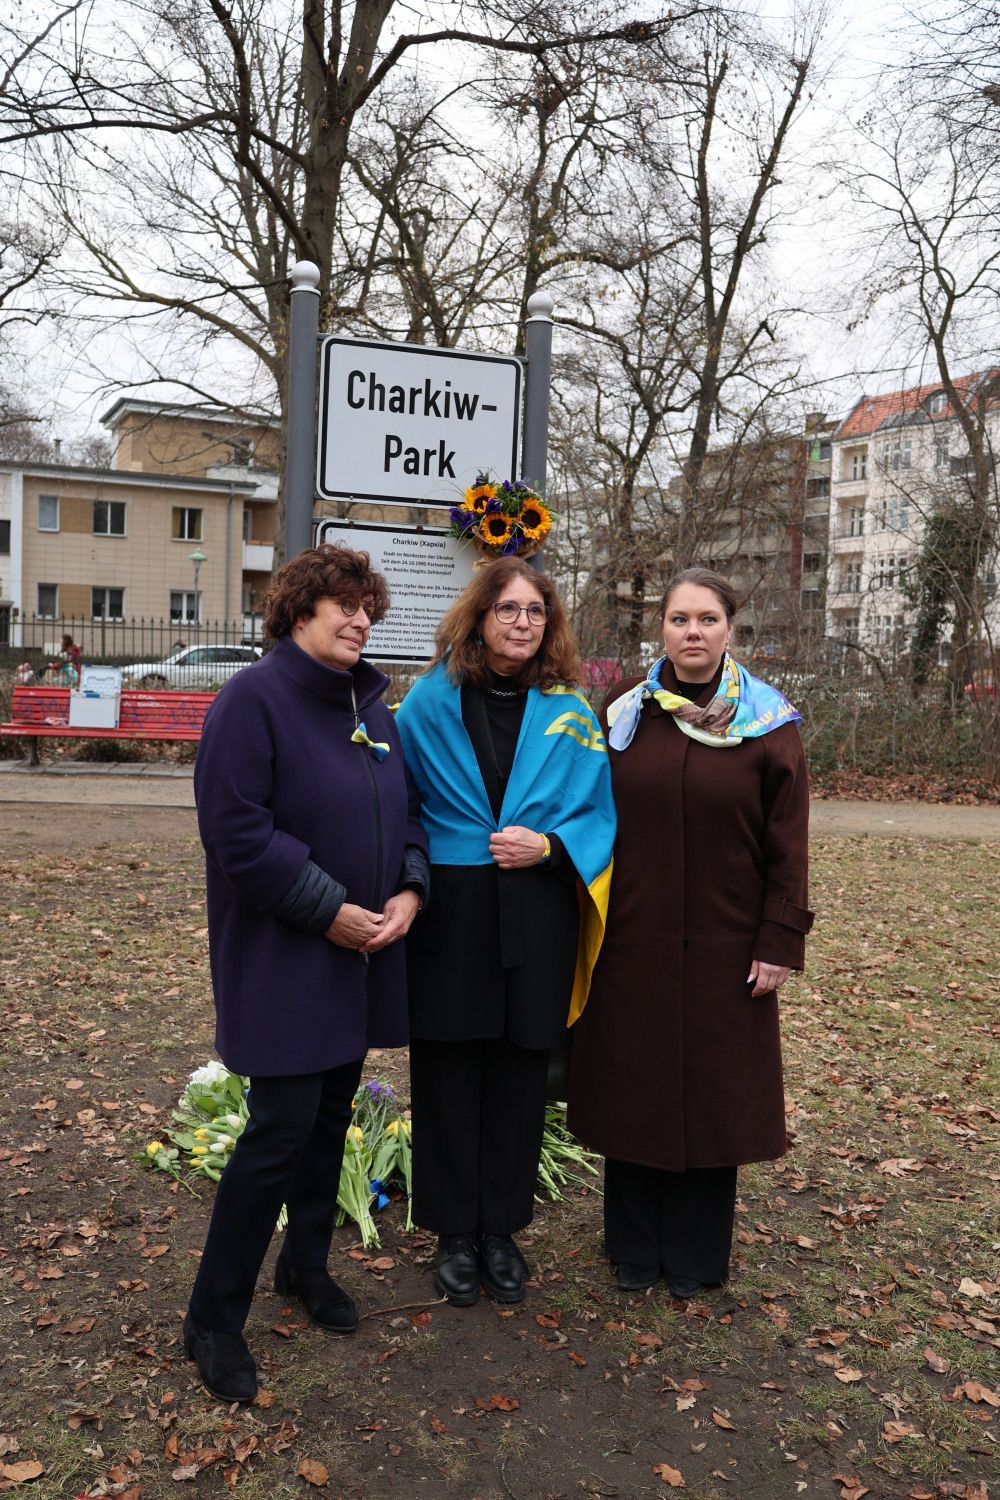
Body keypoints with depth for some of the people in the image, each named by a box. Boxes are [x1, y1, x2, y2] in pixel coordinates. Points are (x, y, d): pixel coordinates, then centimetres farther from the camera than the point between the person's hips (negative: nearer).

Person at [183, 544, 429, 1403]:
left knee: (333, 1114, 17)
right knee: (283, 1126, -5)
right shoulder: (254, 698, -13)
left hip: (364, 955, 7)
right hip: (282, 958, -7)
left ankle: (307, 1264, 38)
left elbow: (407, 809, 15)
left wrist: (409, 890, -3)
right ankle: (214, 1320, 13)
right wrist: (330, 909, -19)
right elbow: (239, 831, -20)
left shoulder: (372, 705, 10)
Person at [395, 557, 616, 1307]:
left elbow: (598, 816, 5)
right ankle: (456, 1233, 25)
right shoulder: (432, 700, -1)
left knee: (519, 1076, 10)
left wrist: (548, 845, -12)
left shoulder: (570, 713, 3)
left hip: (537, 919, 1)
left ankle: (501, 1230, 28)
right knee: (449, 1075, 7)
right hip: (450, 914, -1)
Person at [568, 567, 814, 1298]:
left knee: (712, 1092, 10)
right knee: (633, 1089, 11)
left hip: (723, 946, -1)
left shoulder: (768, 723, -4)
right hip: (632, 940, 2)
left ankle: (695, 1252, 29)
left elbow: (787, 843, -4)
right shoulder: (626, 712, 1)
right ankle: (635, 1246, 30)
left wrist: (780, 942, -7)